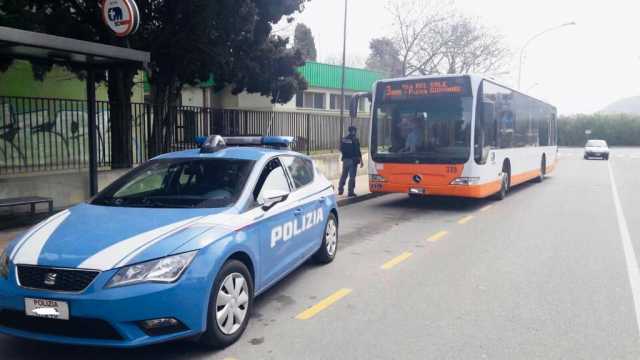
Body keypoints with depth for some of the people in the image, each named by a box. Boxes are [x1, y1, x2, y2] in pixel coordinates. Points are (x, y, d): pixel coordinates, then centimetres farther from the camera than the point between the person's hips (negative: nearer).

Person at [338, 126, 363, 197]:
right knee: (352, 176, -1)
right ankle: (351, 192, 0)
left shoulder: (343, 139, 6)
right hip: (353, 160, -6)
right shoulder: (355, 139, -11)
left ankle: (340, 190, 19)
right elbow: (358, 151, -14)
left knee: (344, 175, 16)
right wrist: (361, 161, -10)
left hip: (345, 159, 6)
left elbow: (341, 149, 12)